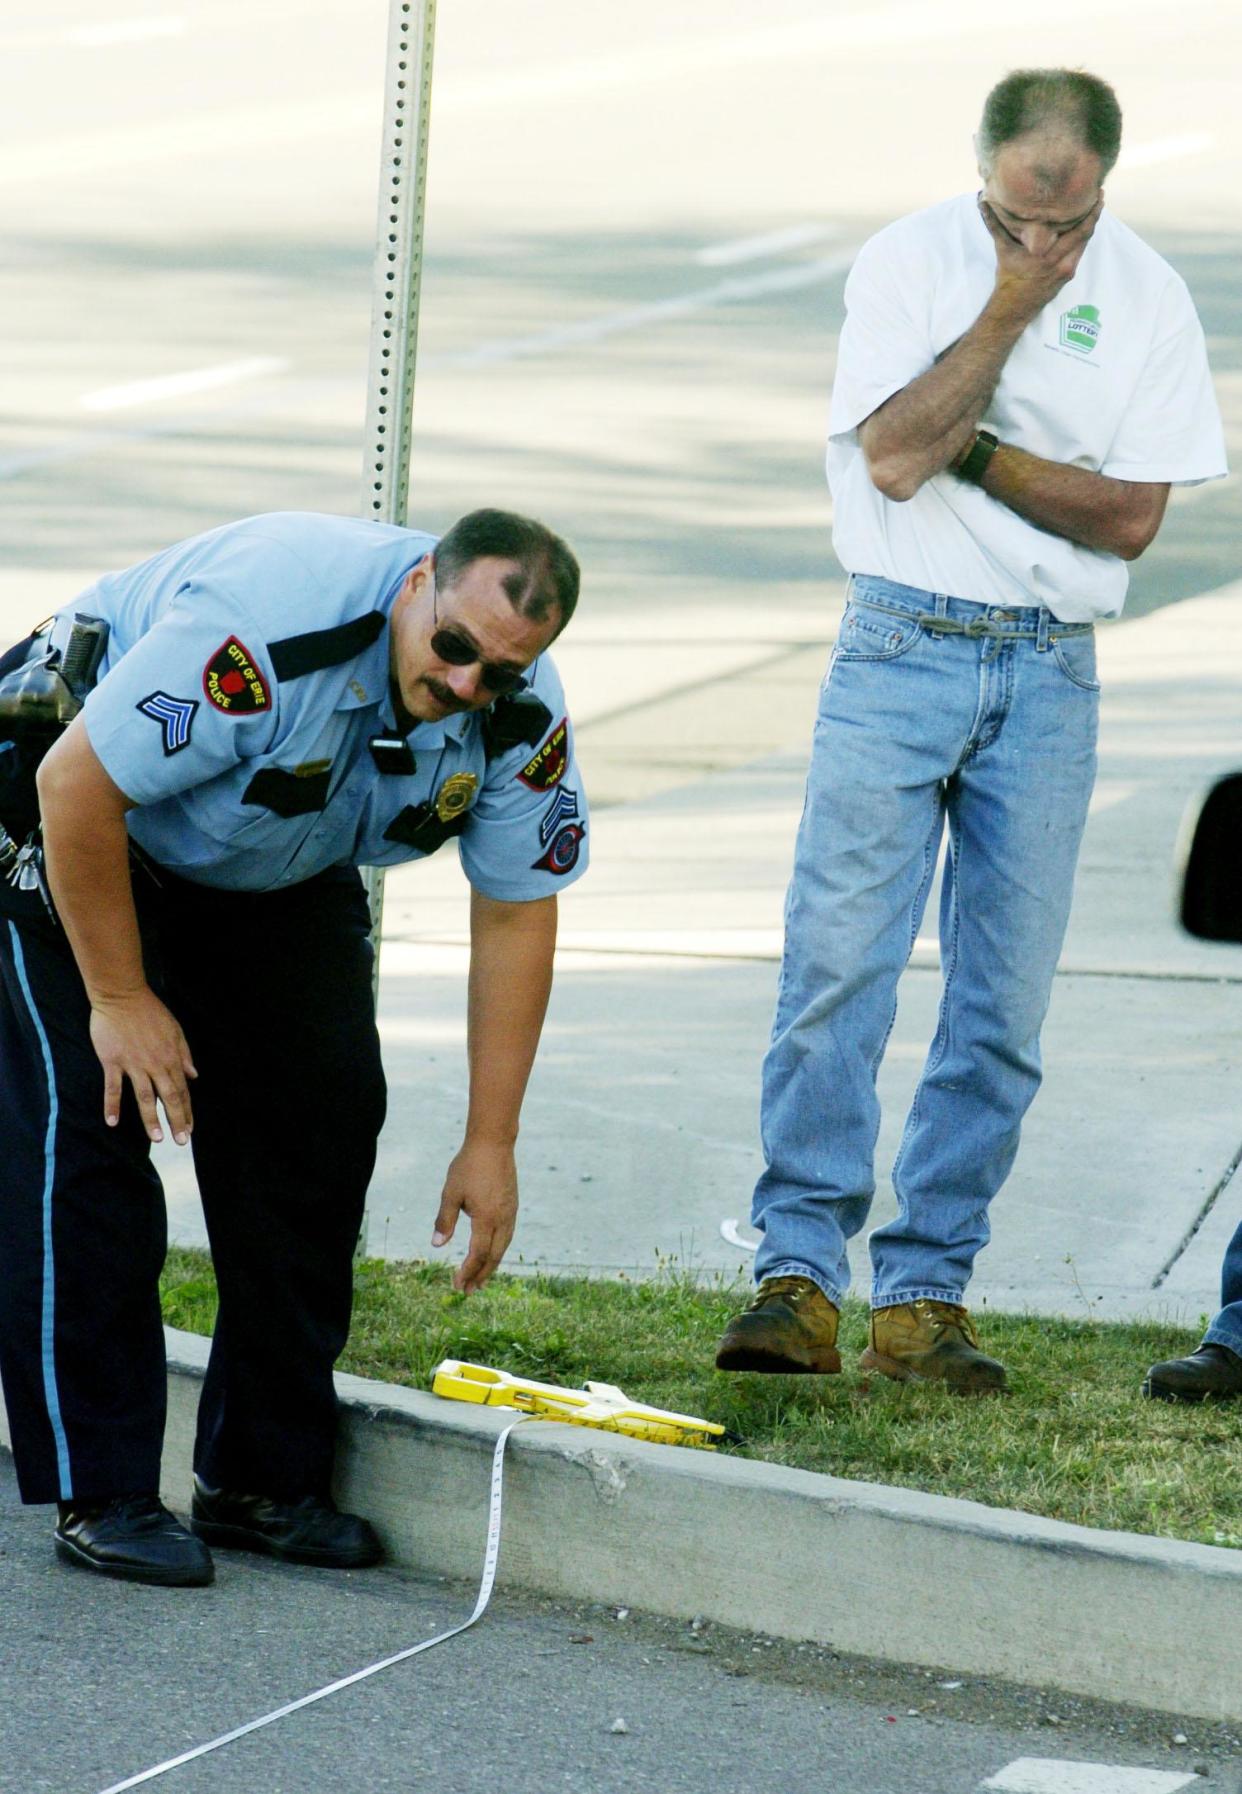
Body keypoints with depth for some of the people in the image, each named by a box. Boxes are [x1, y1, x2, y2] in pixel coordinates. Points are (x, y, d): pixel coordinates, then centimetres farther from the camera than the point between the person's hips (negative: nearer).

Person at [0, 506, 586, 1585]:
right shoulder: (266, 623, -40)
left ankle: (266, 1477, 8)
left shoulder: (524, 720, -20)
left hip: (282, 877, 6)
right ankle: (99, 1492, -11)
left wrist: (491, 1143, -9)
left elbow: (516, 916, -8)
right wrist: (120, 999, -23)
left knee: (324, 1121, -2)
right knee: (89, 1127, -15)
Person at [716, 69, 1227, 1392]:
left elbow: (1130, 518, -3)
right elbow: (895, 459, -14)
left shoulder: (1147, 299, 3)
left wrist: (968, 447, -11)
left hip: (1050, 673, 2)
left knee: (1003, 1003, 0)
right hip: (902, 647, -2)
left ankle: (925, 1292, 5)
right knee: (839, 961, -11)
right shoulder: (908, 262, -2)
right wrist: (1006, 310, -14)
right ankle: (799, 1272, -9)